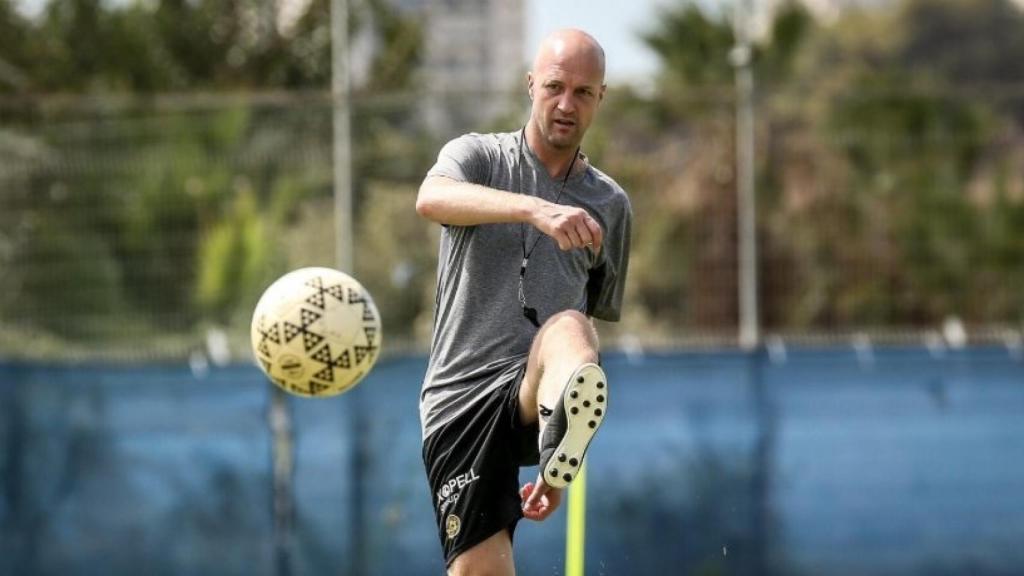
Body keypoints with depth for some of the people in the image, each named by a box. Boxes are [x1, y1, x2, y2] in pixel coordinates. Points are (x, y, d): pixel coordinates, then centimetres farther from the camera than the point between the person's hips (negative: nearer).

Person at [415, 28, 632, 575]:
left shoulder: (610, 205, 17)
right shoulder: (478, 156, 6)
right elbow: (431, 198, -19)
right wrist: (536, 208, -37)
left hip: (536, 397, 1)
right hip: (459, 400, -1)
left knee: (570, 328, -35)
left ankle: (560, 441, -68)